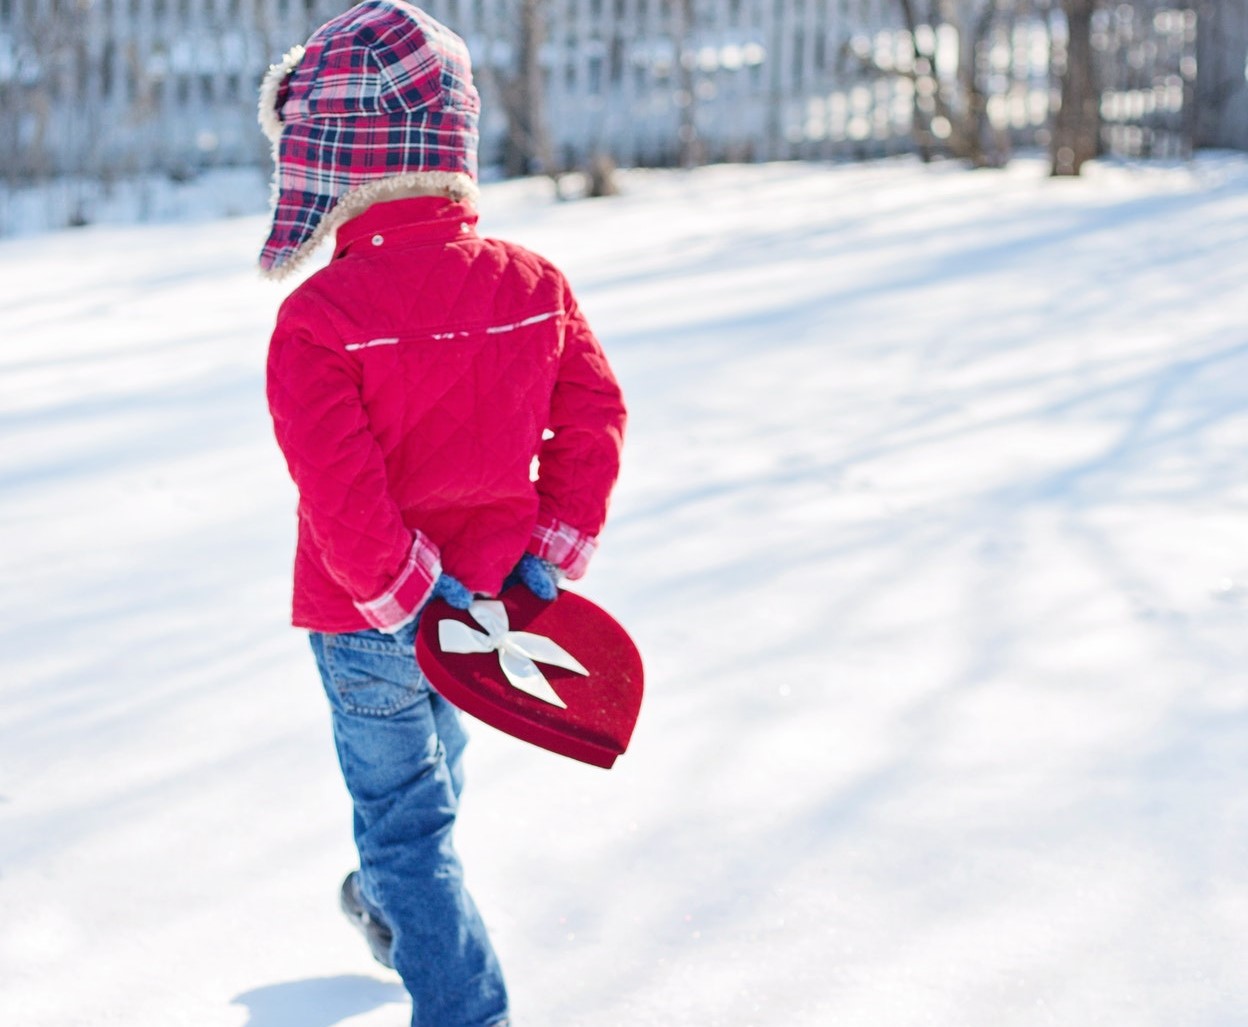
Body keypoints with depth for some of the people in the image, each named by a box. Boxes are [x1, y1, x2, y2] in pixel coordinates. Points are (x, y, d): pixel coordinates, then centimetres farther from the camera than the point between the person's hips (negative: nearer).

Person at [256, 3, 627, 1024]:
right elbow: (595, 419, -2)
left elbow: (338, 487, -26)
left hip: (369, 620, -6)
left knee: (402, 815, 9)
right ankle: (399, 912, 55)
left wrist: (400, 591, -16)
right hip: (486, 592, 6)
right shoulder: (533, 285, -6)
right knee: (430, 772, 31)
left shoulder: (320, 317, -23)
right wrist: (556, 550, 3)